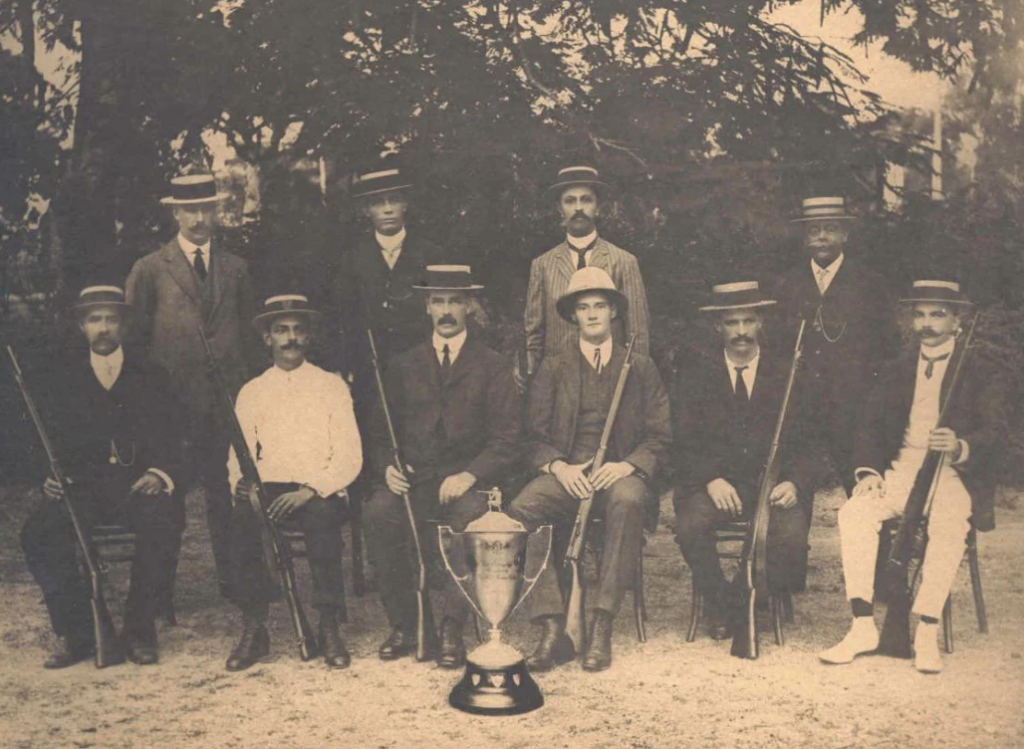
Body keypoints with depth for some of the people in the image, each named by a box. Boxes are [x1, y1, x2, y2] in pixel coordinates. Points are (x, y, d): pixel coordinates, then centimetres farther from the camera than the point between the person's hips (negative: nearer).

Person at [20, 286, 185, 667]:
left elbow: (170, 440, 5)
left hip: (140, 485, -1)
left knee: (163, 522, -34)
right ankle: (75, 631, -10)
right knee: (37, 532, -26)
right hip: (84, 489, 2)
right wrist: (53, 478, -10)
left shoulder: (150, 377, 12)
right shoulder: (66, 378, 15)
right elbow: (54, 440, 10)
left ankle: (139, 629, -15)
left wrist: (161, 473, -16)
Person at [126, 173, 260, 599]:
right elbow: (133, 337, 5)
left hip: (228, 399, 2)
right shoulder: (149, 270, 3)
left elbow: (249, 334, 17)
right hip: (172, 400, -2)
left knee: (228, 490, 4)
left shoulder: (235, 268, 13)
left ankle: (233, 580, 15)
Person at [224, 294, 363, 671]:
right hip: (267, 491, 2)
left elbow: (349, 457, 0)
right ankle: (253, 629, -23)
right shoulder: (251, 392, 17)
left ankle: (329, 628, -25)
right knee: (241, 519, -32)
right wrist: (241, 481, -13)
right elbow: (238, 456, 12)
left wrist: (310, 490, -17)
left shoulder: (332, 386, 9)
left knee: (322, 519, -36)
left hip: (320, 493, -2)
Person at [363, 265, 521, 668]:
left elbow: (506, 439, 0)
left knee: (468, 516, -35)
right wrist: (387, 467, -7)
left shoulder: (493, 366, 9)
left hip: (467, 480, -2)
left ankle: (452, 629, -21)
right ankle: (403, 624, -16)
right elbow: (382, 433, 16)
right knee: (377, 513, -29)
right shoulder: (403, 367, 17)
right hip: (412, 478, 2)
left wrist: (470, 475, -16)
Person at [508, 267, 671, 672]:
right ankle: (553, 630, -31)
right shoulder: (553, 367, 16)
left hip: (620, 472, -1)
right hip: (566, 473, 1)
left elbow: (660, 436, 8)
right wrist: (558, 466, -12)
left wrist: (627, 465, -12)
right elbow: (535, 435, 10)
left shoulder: (640, 366, 15)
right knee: (520, 509, -32)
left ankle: (602, 627, -35)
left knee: (627, 500, -39)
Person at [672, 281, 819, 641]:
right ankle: (721, 604, -3)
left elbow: (804, 443, 5)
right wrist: (711, 480, -18)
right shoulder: (696, 377, 9)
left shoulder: (787, 375, 10)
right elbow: (686, 445, 2)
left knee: (791, 536, -29)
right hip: (714, 484, 0)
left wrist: (794, 482, -15)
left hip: (773, 485, 0)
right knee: (690, 527, -31)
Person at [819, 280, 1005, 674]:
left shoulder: (979, 374, 8)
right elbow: (869, 427, 12)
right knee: (854, 513, -27)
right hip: (901, 470, 3)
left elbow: (993, 434, -4)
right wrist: (869, 470, -8)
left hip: (953, 473, -3)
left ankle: (927, 634, -29)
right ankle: (863, 626, -25)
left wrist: (960, 446, -27)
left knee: (949, 528, -36)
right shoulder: (895, 372, 18)